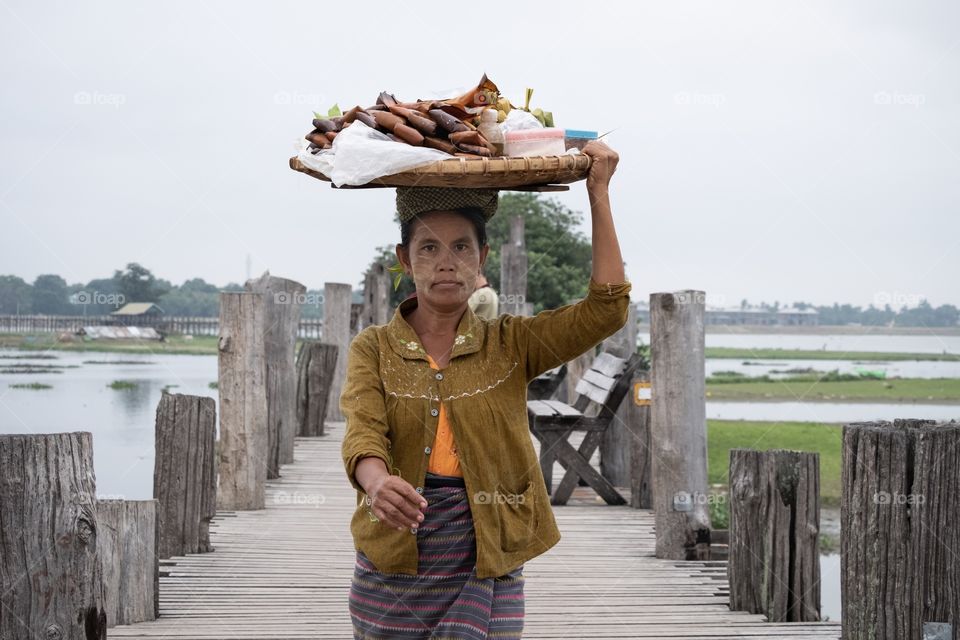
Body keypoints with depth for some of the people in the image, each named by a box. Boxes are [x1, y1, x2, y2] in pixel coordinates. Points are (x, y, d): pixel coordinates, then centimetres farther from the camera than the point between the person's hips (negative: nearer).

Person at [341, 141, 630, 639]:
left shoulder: (509, 345, 5)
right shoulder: (373, 350, 3)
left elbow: (605, 309, -6)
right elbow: (363, 434, -14)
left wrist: (598, 193, -5)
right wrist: (378, 483, -37)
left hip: (486, 573, 0)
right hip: (391, 573, 1)